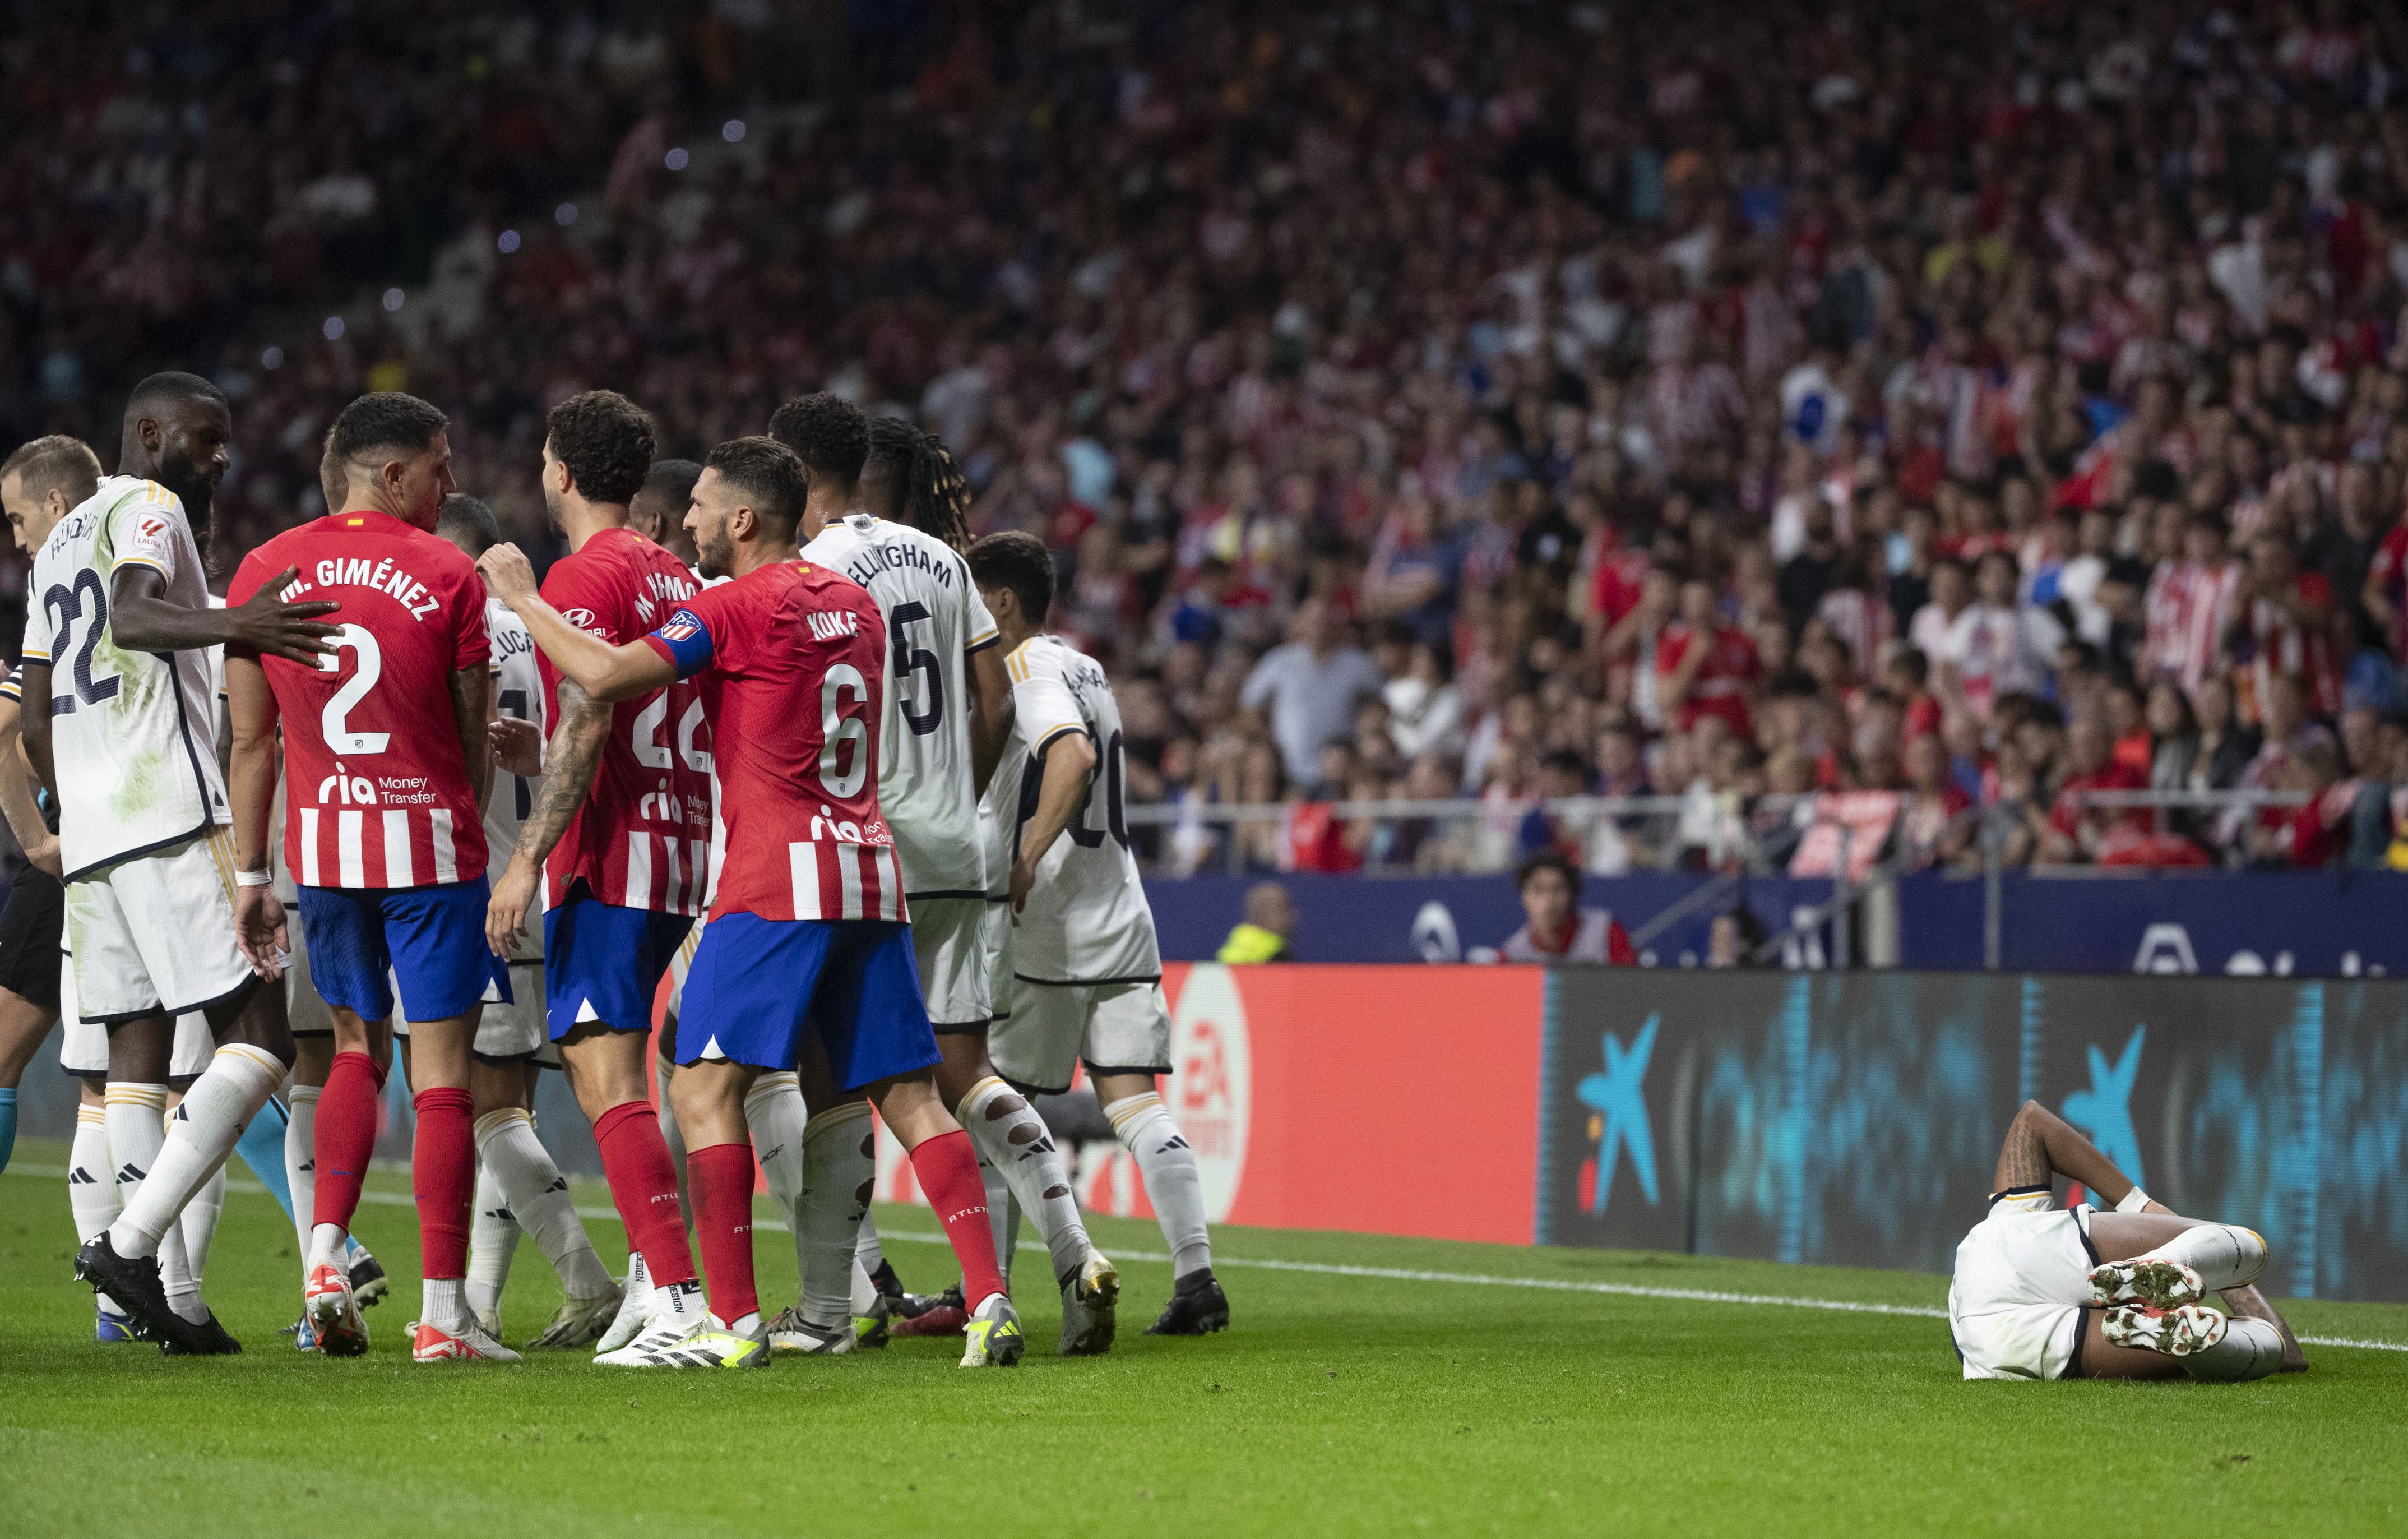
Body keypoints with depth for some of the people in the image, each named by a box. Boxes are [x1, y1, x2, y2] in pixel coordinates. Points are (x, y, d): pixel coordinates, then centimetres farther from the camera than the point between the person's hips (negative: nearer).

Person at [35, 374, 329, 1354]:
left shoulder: (60, 545, 24)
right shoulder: (150, 510, -3)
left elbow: (36, 725, 27)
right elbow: (132, 618, -26)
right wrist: (228, 629, -44)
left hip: (89, 833, 9)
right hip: (174, 815, -9)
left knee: (137, 1055, 8)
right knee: (259, 1041, -10)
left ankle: (172, 1298, 4)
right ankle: (130, 1242, -21)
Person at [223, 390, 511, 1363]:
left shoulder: (264, 573, 5)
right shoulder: (448, 576, -4)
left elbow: (252, 740, 6)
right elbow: (474, 737, 2)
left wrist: (252, 875, 11)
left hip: (319, 842, 4)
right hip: (429, 841, -4)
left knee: (357, 1046, 22)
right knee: (442, 1069, 1)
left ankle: (327, 1254, 5)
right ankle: (443, 1312, -1)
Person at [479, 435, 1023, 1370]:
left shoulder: (739, 608, -8)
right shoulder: (854, 603, 16)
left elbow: (604, 676, -15)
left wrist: (523, 600, -1)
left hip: (777, 880, -7)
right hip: (870, 872, 7)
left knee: (705, 1087, -4)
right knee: (908, 1096, 6)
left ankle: (735, 1323, -9)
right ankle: (990, 1300, -3)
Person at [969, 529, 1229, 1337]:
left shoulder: (1026, 669, -9)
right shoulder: (1085, 669, 18)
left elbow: (1074, 756, -25)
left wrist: (1025, 864, -25)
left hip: (1046, 932, -7)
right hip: (1119, 915, 7)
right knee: (1132, 1098, 1)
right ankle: (1196, 1276, -9)